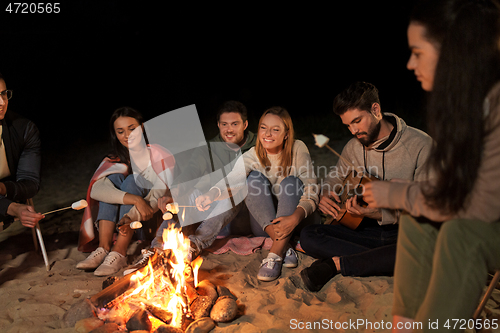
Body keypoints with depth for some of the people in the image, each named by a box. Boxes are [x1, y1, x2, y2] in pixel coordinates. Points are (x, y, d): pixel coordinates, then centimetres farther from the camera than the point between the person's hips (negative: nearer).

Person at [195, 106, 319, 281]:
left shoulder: (298, 149, -11)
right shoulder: (253, 155, -7)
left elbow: (311, 193, -19)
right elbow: (235, 178, -29)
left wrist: (295, 218, -38)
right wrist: (212, 194, -51)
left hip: (295, 219, -1)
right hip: (264, 224, 2)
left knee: (291, 181, -27)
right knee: (254, 178, -22)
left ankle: (275, 254, -35)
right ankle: (284, 248, -29)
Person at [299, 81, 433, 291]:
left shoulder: (420, 144, -11)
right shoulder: (354, 147, 6)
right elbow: (334, 177, 24)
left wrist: (380, 214, -28)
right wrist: (324, 195, -1)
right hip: (366, 230, 4)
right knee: (308, 236, -14)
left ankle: (335, 263, -25)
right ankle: (379, 260, -21)